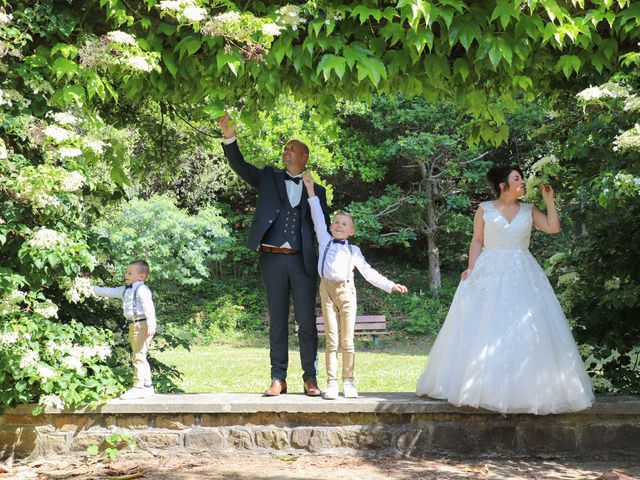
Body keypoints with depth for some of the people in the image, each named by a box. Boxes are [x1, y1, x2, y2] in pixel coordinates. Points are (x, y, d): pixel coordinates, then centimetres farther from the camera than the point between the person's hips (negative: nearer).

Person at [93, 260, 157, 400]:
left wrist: (151, 325, -27)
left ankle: (139, 387, -10)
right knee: (139, 357, 15)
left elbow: (148, 307, -20)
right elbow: (108, 292, 26)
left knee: (138, 356, -11)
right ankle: (147, 386, 24)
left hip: (142, 324, -10)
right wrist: (92, 288, 26)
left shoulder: (142, 289, -12)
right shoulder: (125, 290, 18)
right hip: (134, 325, 10)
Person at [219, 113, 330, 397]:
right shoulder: (269, 178, 13)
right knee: (277, 321, 5)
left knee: (307, 321, 0)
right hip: (272, 260, 0)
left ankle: (310, 378, 8)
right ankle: (278, 379, 9)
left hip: (303, 262, 0)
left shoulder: (316, 191, 13)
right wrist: (229, 138, -17)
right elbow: (240, 166, -1)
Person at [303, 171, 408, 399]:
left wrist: (391, 286, 11)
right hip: (327, 290, -1)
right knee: (331, 340, -2)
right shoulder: (324, 241, 12)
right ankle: (331, 383, -1)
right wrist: (310, 189, 8)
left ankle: (348, 382, 8)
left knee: (347, 341, 2)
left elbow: (369, 273, 16)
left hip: (346, 291, 1)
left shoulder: (353, 250, 14)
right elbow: (318, 217, 10)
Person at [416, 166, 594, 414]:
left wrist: (549, 199, 0)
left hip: (522, 275, 2)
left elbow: (554, 227, 0)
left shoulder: (529, 211, 9)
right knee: (485, 330, -3)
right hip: (489, 273, -2)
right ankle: (486, 386, 4)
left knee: (523, 328, -2)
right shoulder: (485, 209, 4)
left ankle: (524, 388, 4)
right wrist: (470, 269, -6)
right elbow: (477, 241, 4)